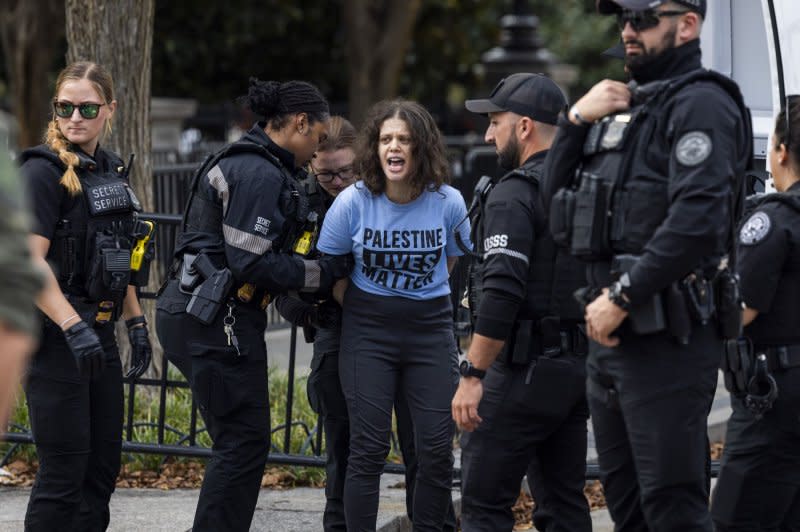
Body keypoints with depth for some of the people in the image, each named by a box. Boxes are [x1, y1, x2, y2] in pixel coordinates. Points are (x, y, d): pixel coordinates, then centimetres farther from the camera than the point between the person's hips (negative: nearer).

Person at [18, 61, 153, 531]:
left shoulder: (112, 170, 12)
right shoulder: (44, 170, -13)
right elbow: (28, 263, -21)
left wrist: (136, 322, 18)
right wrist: (73, 328, -28)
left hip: (99, 332, 8)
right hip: (55, 337, -8)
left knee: (103, 466, 11)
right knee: (65, 471, -7)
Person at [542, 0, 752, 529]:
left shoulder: (700, 104, -11)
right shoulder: (627, 105, 18)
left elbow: (697, 220, -23)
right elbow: (557, 195, 18)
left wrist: (623, 296, -19)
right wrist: (576, 119, 2)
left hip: (667, 340, -10)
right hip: (610, 333, 10)